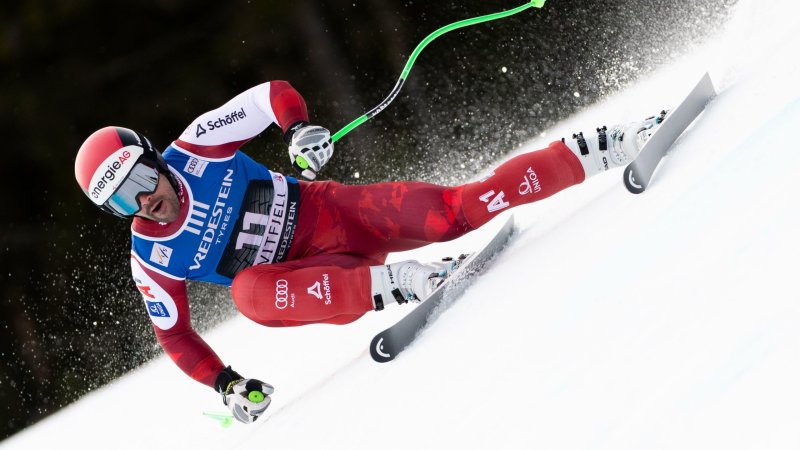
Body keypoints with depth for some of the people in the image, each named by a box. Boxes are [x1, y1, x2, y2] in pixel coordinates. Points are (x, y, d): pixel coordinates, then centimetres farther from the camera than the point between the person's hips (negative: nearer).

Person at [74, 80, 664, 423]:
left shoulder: (196, 145, -10)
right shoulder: (152, 260, -7)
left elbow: (275, 93, -2)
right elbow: (173, 333, 5)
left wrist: (300, 128, -21)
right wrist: (227, 385, -3)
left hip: (329, 212, 0)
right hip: (301, 278, 0)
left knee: (457, 210, -18)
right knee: (249, 293, -35)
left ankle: (598, 151, -8)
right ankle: (390, 284, -39)